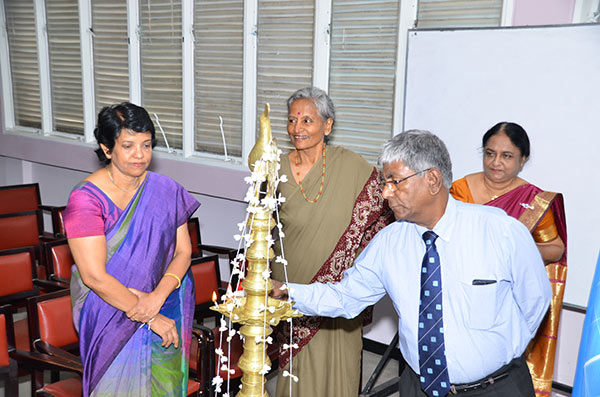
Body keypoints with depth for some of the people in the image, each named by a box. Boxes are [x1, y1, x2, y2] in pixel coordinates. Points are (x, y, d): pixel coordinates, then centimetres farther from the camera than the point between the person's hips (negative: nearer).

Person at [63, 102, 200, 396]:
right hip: (111, 318, -3)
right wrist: (151, 317, -16)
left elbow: (183, 250, -1)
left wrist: (157, 297, -18)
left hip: (166, 313, 4)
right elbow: (94, 276, -20)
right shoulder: (86, 198, -16)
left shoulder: (166, 190, -2)